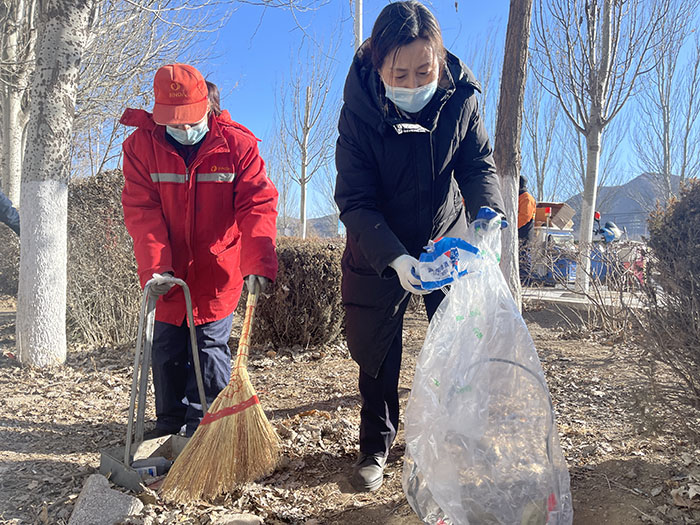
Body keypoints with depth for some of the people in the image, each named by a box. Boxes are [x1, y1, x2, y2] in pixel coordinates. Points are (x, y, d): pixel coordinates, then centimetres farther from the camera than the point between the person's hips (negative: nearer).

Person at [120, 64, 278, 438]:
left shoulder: (237, 143, -11)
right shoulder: (141, 145, -7)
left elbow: (257, 204, -18)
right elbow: (141, 211, -11)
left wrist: (259, 262, -31)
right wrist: (154, 266, -24)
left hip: (218, 270, -2)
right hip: (168, 271, 3)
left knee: (210, 344, 4)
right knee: (166, 346, 12)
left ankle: (204, 425, 20)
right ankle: (170, 421, 31)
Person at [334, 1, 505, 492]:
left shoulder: (460, 98, -14)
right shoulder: (358, 112, -22)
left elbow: (479, 166, -10)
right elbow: (355, 202, -23)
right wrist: (395, 259, -38)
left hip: (448, 241, 2)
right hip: (379, 253, -1)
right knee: (376, 352, 9)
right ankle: (376, 444, 31)